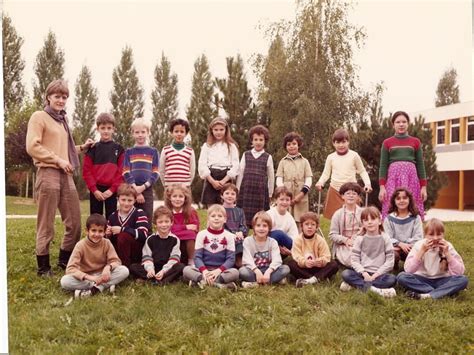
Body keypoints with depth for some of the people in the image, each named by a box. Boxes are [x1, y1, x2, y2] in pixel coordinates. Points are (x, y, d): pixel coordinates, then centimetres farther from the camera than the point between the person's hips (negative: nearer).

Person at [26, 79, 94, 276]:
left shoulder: (62, 120, 22)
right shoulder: (39, 117, -1)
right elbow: (32, 147, -12)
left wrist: (81, 148, 15)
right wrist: (58, 160, -14)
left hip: (66, 176, 8)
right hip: (48, 173, -7)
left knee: (74, 222, 7)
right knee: (46, 224, -2)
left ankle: (65, 260, 22)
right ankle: (43, 266, 8)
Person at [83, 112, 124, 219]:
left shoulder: (119, 149, 6)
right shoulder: (92, 148, 6)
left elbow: (121, 172, 0)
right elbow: (86, 171, 1)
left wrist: (112, 189, -9)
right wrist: (94, 189, -9)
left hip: (112, 191, 0)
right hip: (95, 190, 1)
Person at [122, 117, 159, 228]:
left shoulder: (153, 152, 9)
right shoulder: (129, 152, 10)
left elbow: (155, 173, 1)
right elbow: (126, 173, 0)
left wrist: (143, 187, -13)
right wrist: (135, 189, -13)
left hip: (147, 190, 0)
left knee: (147, 222, 0)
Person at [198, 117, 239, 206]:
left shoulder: (232, 146, 10)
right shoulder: (206, 146, 11)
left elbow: (235, 166, 1)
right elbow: (202, 165, 1)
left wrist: (224, 181, -11)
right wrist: (212, 181, -10)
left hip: (226, 180, 0)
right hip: (210, 180, 1)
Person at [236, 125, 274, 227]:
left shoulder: (268, 157, 7)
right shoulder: (246, 155, 9)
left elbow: (271, 177, 10)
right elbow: (240, 173, 10)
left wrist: (270, 194, 10)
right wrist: (237, 190, 8)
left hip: (261, 190, -1)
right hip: (246, 189, 1)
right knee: (244, 216, 2)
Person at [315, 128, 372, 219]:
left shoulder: (354, 155, 2)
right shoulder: (331, 157, 7)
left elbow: (362, 171, 9)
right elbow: (326, 173, 10)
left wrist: (367, 183, -7)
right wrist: (320, 182, -9)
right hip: (335, 191, 2)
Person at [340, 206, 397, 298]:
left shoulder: (385, 239, 1)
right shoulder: (360, 239, 4)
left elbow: (389, 261, -4)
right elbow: (354, 260, -1)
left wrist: (376, 275, -12)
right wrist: (363, 273, -17)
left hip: (379, 274, 0)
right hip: (362, 273, 0)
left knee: (392, 279, -31)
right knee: (345, 274, -26)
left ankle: (354, 283, -28)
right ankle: (374, 289, -33)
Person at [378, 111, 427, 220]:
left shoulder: (415, 142, 13)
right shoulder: (387, 143, 11)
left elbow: (420, 165, 12)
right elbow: (383, 166, 6)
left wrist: (423, 187, 4)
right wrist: (382, 187, -4)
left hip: (411, 177, 1)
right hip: (393, 177, -1)